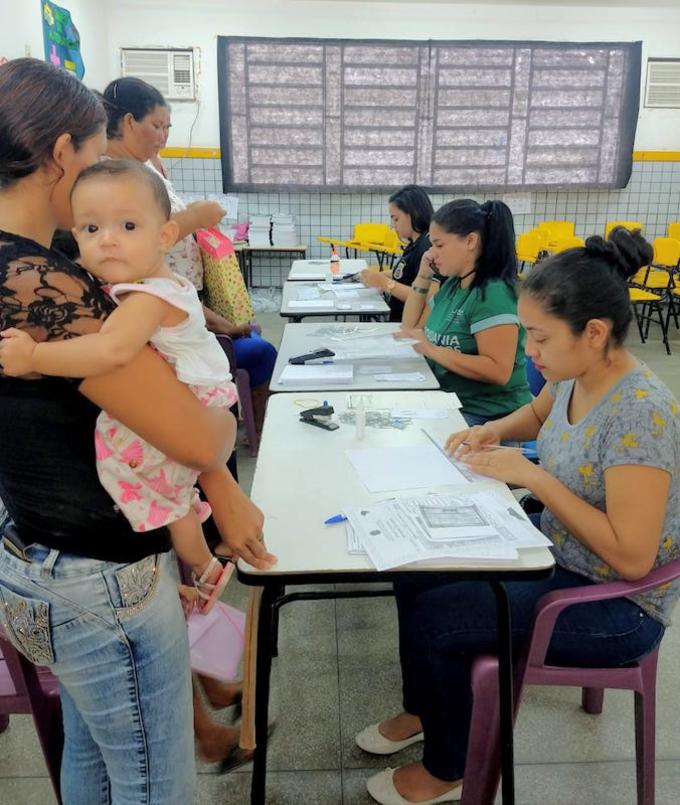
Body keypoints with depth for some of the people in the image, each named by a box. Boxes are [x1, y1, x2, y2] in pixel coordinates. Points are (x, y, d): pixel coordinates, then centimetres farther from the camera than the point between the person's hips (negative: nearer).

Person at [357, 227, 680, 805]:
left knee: (431, 620, -14)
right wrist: (494, 430, -3)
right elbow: (537, 415, 19)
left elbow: (632, 557, -29)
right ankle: (427, 710, 30)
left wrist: (532, 476, -27)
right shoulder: (576, 378, -5)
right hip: (556, 557, 8)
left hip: (617, 606, -8)